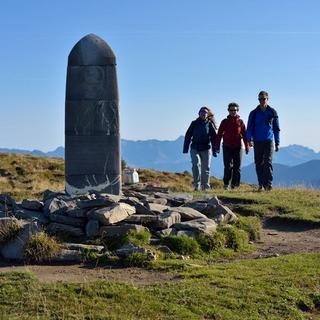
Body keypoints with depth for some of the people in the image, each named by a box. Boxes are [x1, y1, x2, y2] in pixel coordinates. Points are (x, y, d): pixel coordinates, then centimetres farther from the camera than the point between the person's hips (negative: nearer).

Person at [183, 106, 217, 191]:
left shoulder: (210, 124, 3)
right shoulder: (194, 123, 5)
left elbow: (214, 138, 3)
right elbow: (188, 136, 6)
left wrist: (214, 150, -3)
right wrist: (185, 148, 2)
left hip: (206, 149, 0)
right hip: (195, 148, 0)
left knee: (205, 168, 4)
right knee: (196, 165, -16)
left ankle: (205, 186, 15)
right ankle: (196, 184, -9)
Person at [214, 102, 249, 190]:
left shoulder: (240, 122, 7)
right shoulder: (225, 122, 5)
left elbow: (244, 135, 6)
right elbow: (219, 134, 3)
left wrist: (247, 147, 0)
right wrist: (217, 147, -2)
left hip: (237, 147, 1)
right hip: (227, 147, -1)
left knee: (237, 167, 3)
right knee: (228, 166, -7)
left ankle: (235, 185, 10)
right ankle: (226, 184, 3)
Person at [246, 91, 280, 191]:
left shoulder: (272, 112, 6)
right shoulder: (254, 113, 6)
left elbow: (276, 128, 11)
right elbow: (249, 127, 5)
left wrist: (277, 143, 8)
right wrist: (249, 139, -10)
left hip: (269, 141, -1)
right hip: (257, 141, 1)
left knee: (268, 162, -12)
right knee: (259, 164, 4)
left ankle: (268, 184, -16)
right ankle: (261, 185, 11)